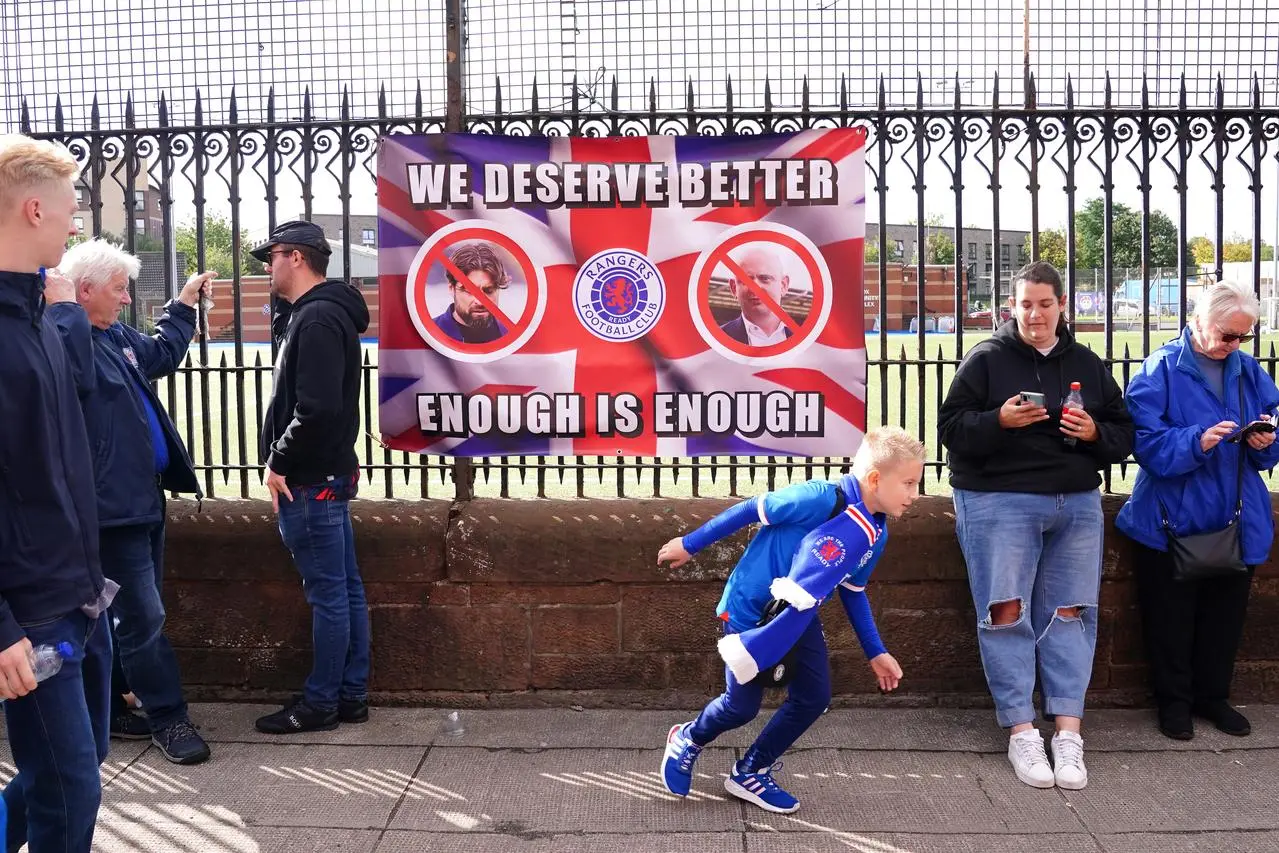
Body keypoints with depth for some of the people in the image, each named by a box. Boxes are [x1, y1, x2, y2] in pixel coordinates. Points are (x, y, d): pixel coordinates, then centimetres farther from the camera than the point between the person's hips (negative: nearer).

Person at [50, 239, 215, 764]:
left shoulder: (118, 336, 15)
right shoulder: (66, 339, -16)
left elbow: (160, 354, 35)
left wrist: (183, 305, 37)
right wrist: (63, 299, -30)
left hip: (143, 497, 10)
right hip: (113, 505, -10)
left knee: (127, 613, 17)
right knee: (143, 617, -3)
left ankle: (107, 709, 29)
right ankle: (168, 717, 8)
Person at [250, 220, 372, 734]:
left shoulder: (317, 319, -16)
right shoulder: (321, 312, 16)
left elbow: (316, 407, -25)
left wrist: (278, 462, -14)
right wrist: (284, 461, 10)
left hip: (310, 480, -10)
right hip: (329, 474, 10)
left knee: (327, 594, -1)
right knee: (346, 589, 13)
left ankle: (320, 704, 8)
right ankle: (351, 695, 21)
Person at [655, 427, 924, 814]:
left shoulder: (876, 534, -3)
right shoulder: (821, 499, -29)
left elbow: (853, 592, 11)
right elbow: (752, 510, -19)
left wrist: (875, 652, 10)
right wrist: (690, 544, -11)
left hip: (799, 615, 7)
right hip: (749, 608, -7)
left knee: (815, 697, 0)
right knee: (743, 705, 1)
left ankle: (750, 773, 20)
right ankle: (687, 739, 34)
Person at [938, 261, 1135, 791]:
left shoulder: (1087, 365, 13)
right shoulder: (987, 359, 1)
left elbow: (1123, 434, 16)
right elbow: (950, 428, -4)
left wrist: (1095, 433, -6)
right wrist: (999, 420, -21)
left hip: (1076, 506, 4)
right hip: (999, 503, -3)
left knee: (1069, 613, 0)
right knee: (1007, 613, -8)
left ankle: (1068, 731, 5)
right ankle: (1021, 732, -1)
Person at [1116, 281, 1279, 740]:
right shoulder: (1160, 370, -9)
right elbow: (1147, 442, -17)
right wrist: (1198, 442, -30)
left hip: (1237, 523, 5)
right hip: (1173, 521, -4)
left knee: (1225, 613, 14)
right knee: (1170, 617, 6)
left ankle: (1213, 695, 31)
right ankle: (1174, 700, 23)